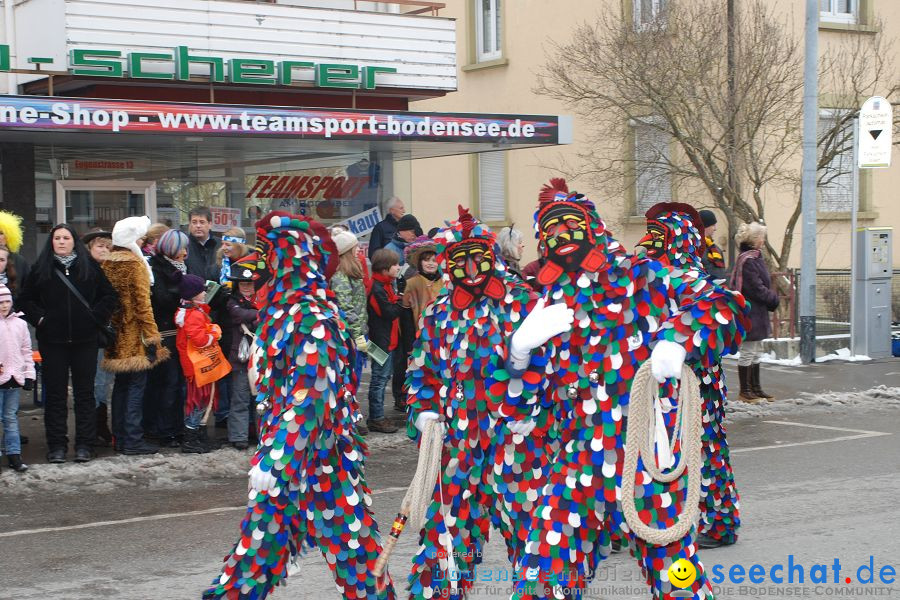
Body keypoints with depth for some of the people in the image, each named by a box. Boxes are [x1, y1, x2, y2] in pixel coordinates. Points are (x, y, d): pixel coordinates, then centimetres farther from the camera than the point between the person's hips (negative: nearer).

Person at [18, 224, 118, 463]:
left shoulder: (89, 267, 5)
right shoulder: (41, 269, 5)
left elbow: (110, 295, 8)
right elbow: (25, 299, 10)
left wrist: (96, 317, -3)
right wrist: (39, 318, -3)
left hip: (85, 339, 0)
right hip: (53, 340, 0)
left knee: (85, 392, 4)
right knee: (55, 394, 3)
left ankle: (84, 444, 10)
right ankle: (57, 445, 9)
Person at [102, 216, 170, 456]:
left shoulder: (107, 263, 7)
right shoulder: (135, 264, -13)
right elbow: (142, 303, -15)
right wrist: (152, 335, -13)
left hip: (116, 333, 7)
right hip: (134, 335, -7)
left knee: (121, 384, 13)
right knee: (136, 384, -3)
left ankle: (119, 437, 18)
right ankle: (133, 439, -4)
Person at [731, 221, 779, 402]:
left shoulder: (755, 258, 13)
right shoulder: (748, 261, -19)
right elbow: (757, 289, -20)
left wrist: (771, 296, 3)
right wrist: (774, 298, -7)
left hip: (757, 312, 11)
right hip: (750, 313, -10)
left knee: (756, 352, 16)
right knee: (748, 353, -2)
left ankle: (755, 388, 23)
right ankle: (745, 391, 7)